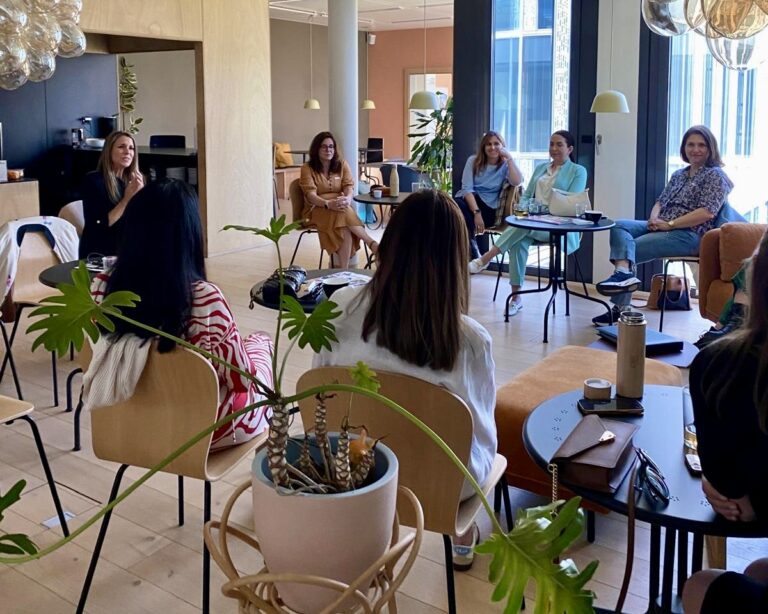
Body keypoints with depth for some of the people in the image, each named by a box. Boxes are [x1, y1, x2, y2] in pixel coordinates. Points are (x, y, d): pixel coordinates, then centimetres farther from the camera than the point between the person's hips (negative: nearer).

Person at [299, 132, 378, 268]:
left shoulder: (342, 165, 9)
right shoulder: (307, 169, -1)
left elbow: (349, 187, -4)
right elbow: (310, 195, -14)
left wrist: (347, 199, -29)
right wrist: (328, 204, -34)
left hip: (341, 208, 2)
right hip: (317, 209, -2)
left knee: (345, 229, -34)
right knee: (343, 214, -36)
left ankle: (342, 270, -32)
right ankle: (371, 243, -35)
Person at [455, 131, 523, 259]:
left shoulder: (505, 165, 8)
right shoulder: (473, 161, 8)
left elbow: (517, 182, -14)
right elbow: (467, 188, -5)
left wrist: (509, 158, -12)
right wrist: (476, 212, -18)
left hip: (488, 208, -2)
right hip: (468, 201, 2)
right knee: (457, 206, -36)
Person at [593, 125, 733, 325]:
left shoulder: (715, 175, 0)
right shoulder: (678, 175, 23)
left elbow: (708, 212, -13)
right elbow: (661, 201, 21)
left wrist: (669, 224, -17)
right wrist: (654, 219, -4)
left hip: (689, 235, -7)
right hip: (661, 228, 7)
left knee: (630, 247, -22)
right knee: (619, 226, -19)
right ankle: (624, 271, -37)